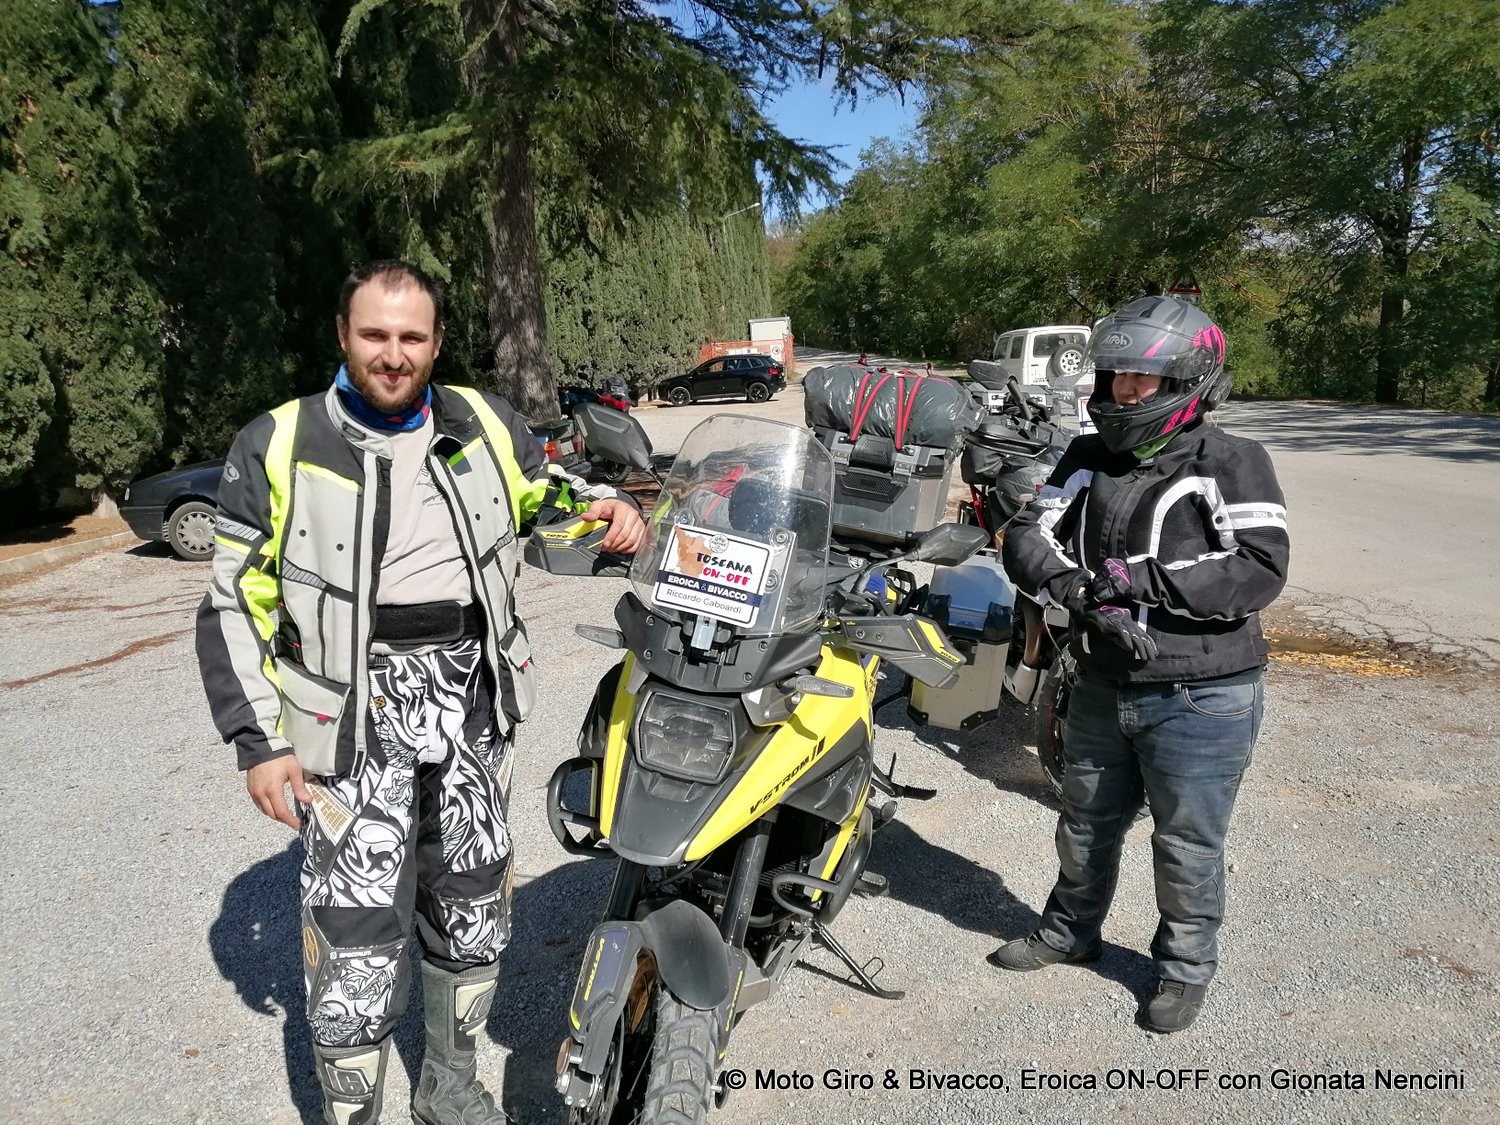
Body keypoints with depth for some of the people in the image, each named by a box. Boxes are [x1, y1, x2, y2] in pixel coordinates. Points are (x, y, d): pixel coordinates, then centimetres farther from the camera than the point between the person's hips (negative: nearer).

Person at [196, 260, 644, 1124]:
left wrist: (608, 508, -5)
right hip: (354, 713, -3)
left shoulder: (483, 425, 4)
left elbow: (547, 492, 19)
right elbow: (237, 605, -1)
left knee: (475, 909, 16)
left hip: (472, 699, 4)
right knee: (356, 926, -4)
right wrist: (258, 741, -6)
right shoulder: (278, 446, -4)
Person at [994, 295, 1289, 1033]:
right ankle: (1071, 930, 45)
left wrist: (1140, 578, -26)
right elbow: (1028, 537, -3)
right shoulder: (1089, 459, 4)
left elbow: (1260, 570, -21)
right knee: (1086, 824, 22)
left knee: (1187, 845, 11)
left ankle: (1186, 964, 35)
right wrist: (1073, 584, -23)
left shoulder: (1230, 464, -11)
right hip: (1104, 688, 5)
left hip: (1201, 699, -5)